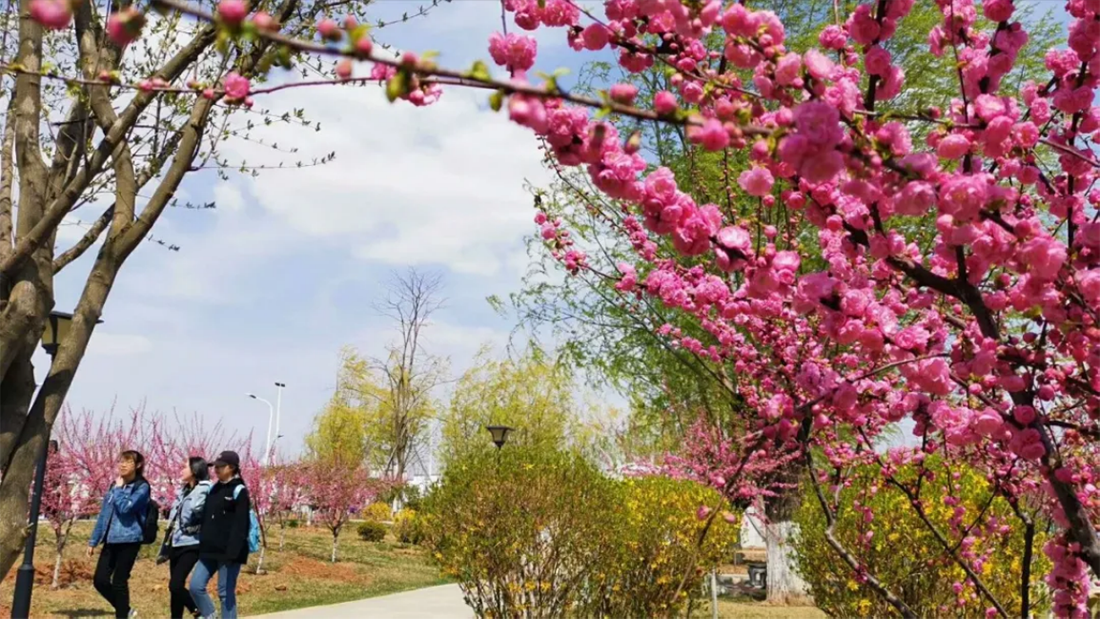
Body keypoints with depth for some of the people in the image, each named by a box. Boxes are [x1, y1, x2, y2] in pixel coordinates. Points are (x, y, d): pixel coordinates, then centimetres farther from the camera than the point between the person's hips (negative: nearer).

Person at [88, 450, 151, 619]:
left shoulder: (142, 487, -6)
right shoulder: (115, 486, 15)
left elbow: (125, 507, -23)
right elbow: (104, 514, 18)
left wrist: (119, 489, -9)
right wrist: (93, 540, 16)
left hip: (129, 540, -7)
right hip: (111, 540, 7)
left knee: (119, 581, -4)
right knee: (100, 580, 2)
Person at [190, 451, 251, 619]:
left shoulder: (239, 491, -9)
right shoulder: (214, 489, 14)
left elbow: (240, 526, -16)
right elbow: (206, 519, 18)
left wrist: (233, 552, -24)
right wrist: (202, 544, 13)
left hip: (228, 552, -7)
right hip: (210, 550, 7)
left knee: (226, 592, -1)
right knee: (196, 586, 2)